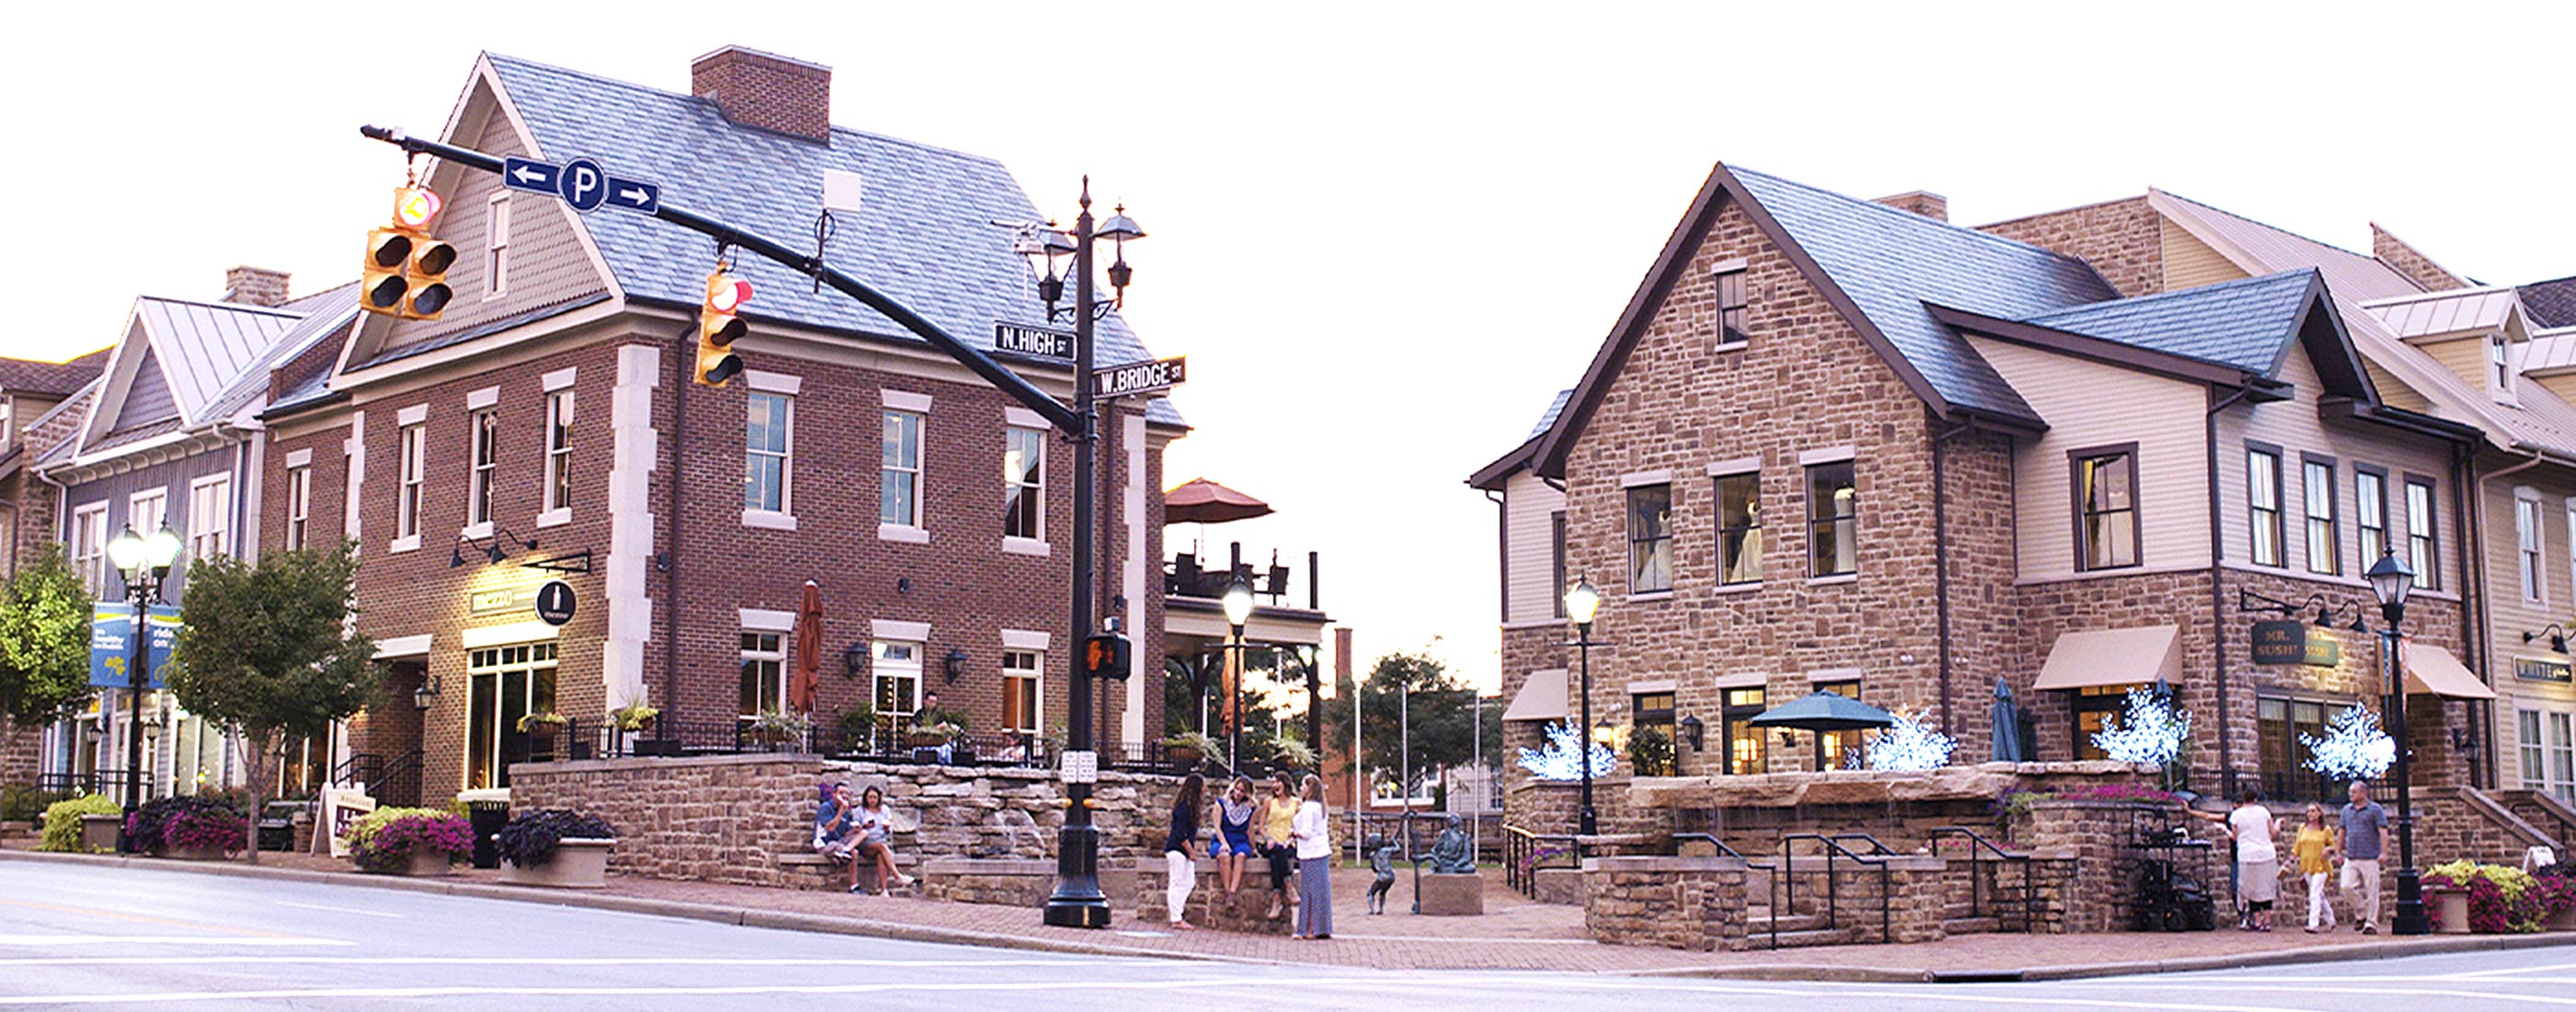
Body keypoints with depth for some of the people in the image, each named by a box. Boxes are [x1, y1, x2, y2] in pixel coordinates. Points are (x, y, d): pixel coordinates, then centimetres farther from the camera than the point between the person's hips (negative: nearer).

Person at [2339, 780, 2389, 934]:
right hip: (2351, 858, 5)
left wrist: (2383, 853, -15)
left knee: (2371, 892, -3)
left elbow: (2383, 832, -6)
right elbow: (2341, 832, 21)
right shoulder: (2347, 810, 15)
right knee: (2347, 887, -6)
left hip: (2369, 858, -5)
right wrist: (2339, 852, 17)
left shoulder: (2375, 809, 0)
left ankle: (2371, 924, 3)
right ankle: (2361, 913, 15)